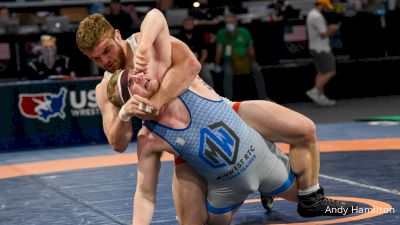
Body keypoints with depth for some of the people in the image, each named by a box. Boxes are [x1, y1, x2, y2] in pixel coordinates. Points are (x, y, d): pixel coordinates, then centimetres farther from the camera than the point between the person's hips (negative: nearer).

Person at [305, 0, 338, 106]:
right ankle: (315, 91, -11)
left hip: (314, 48, 10)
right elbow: (324, 35, -18)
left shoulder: (311, 14, 14)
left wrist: (329, 29, 10)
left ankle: (321, 97, 8)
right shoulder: (317, 16, -18)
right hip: (321, 49, -10)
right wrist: (332, 29, -1)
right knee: (330, 72, -8)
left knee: (321, 73, 10)